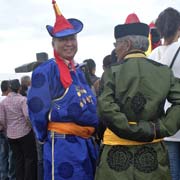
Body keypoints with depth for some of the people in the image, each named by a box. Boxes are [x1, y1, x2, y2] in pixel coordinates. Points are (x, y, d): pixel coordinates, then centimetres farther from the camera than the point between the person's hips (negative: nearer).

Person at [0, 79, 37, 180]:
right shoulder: (23, 99, -11)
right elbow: (27, 116, -20)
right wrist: (31, 126, -5)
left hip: (11, 135, 5)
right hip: (25, 133, -5)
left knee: (18, 159, 12)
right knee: (30, 158, 5)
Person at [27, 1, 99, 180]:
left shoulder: (78, 71, 14)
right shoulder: (46, 70, -12)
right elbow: (37, 109, -14)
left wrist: (87, 137, 18)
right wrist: (46, 137, -2)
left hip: (85, 144, 8)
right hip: (62, 146, -8)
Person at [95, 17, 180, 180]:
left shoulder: (113, 72, -7)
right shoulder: (164, 71, 1)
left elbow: (106, 109, -19)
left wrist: (131, 131, -11)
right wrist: (161, 129, -7)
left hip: (118, 152, -2)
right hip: (153, 152, 2)